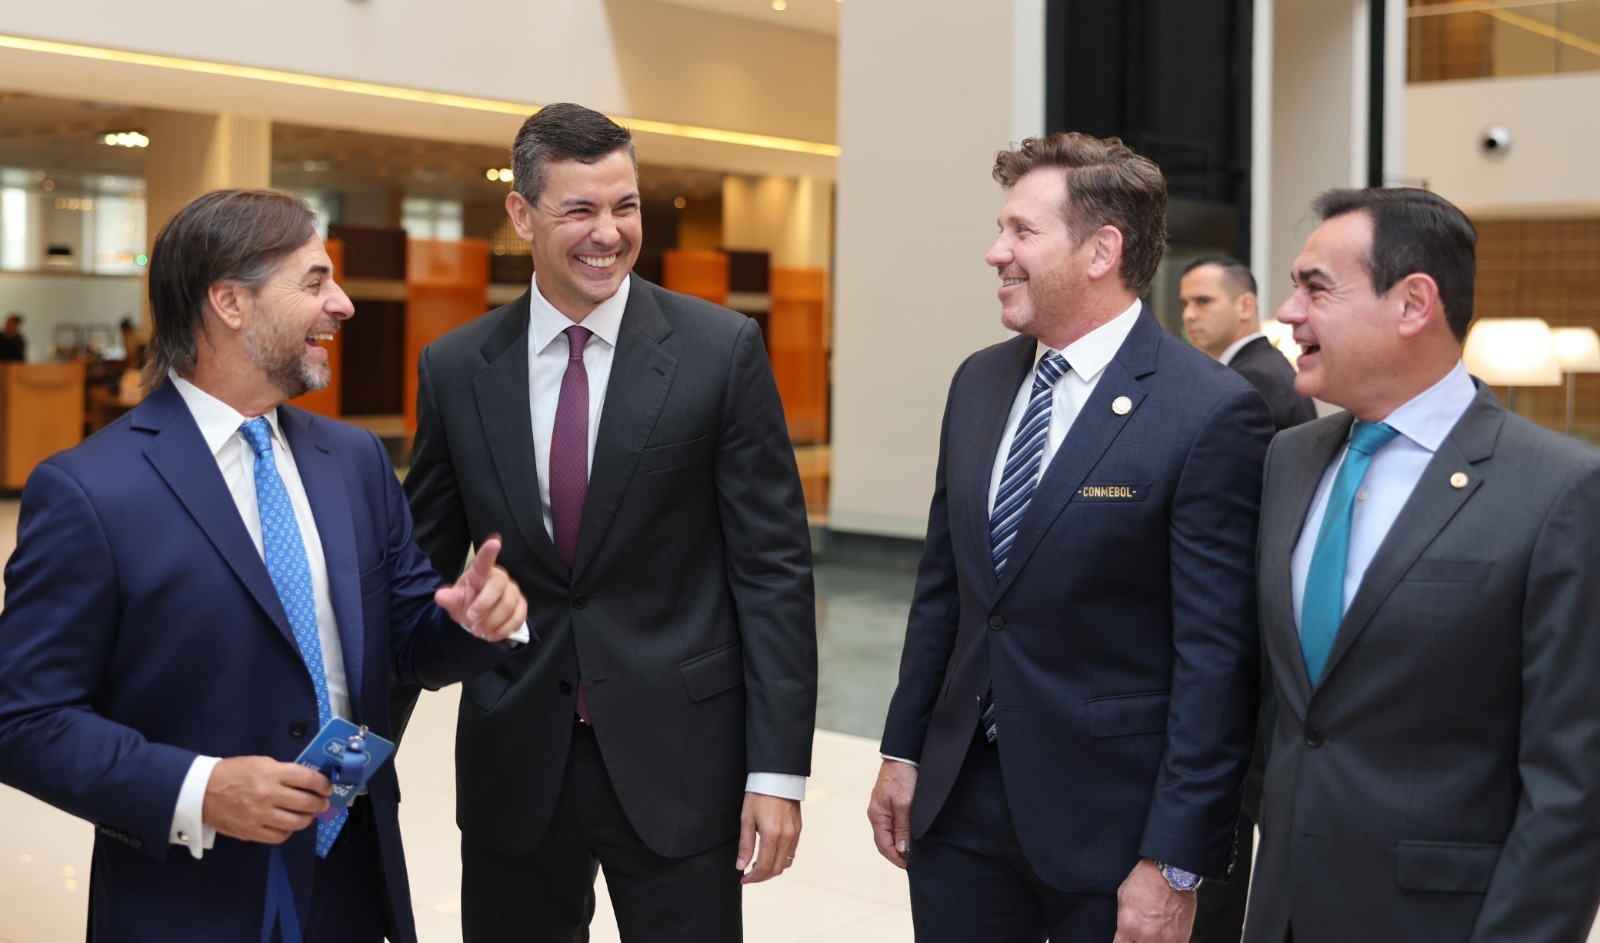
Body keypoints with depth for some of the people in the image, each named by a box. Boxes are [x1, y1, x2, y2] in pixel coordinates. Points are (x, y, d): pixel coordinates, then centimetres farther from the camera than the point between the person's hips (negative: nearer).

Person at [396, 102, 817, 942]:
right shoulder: (455, 369, 2)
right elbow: (424, 568, 10)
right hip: (513, 756, 3)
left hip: (675, 754, -2)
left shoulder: (721, 351, -5)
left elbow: (772, 565, -6)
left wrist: (777, 769, -9)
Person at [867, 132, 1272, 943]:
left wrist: (1175, 864, -15)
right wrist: (902, 750, 11)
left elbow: (1216, 657, -15)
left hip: (1108, 825, -5)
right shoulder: (978, 382, 6)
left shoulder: (1212, 414, -15)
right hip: (957, 803, 6)